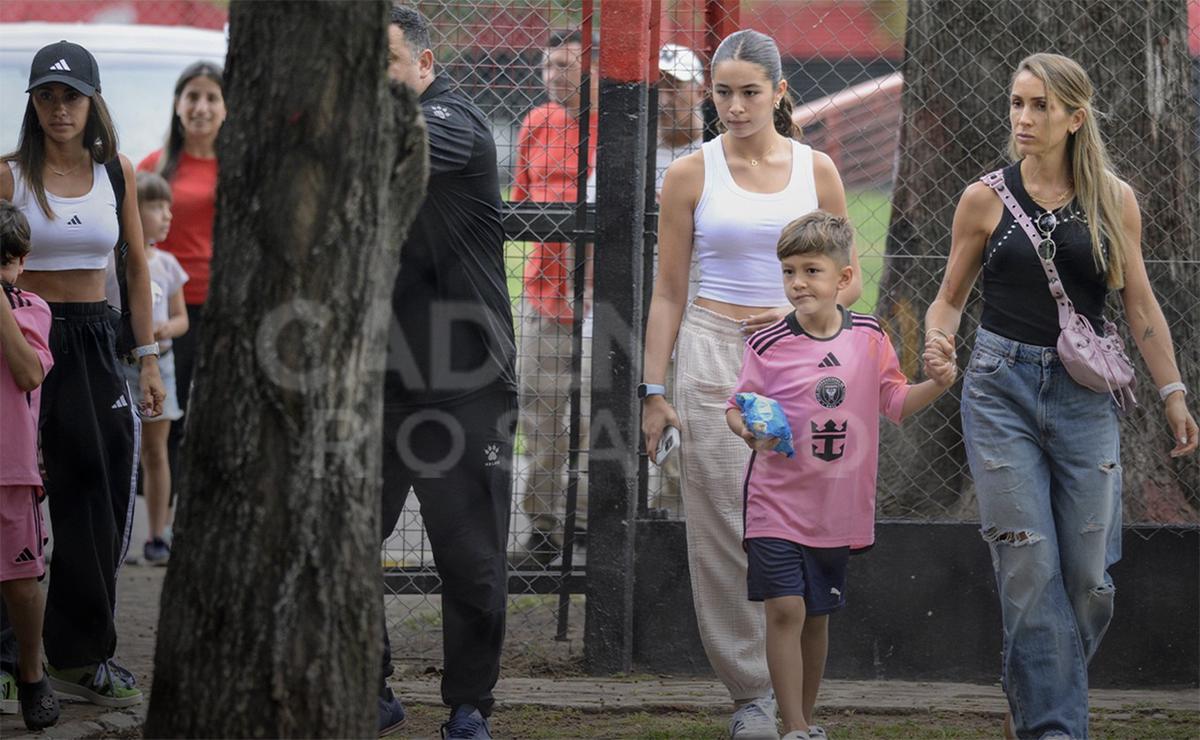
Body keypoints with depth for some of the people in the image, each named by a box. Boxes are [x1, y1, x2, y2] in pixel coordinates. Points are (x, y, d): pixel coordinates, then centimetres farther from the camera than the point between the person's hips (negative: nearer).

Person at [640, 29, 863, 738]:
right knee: (724, 527, -5)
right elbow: (668, 294, 5)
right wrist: (654, 389, 0)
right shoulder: (692, 174, 2)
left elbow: (849, 279, 12)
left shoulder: (815, 169, 6)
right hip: (715, 354, -1)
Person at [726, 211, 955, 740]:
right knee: (785, 610, -12)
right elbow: (736, 407, 2)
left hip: (839, 506, 3)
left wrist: (936, 386, -5)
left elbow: (895, 402, 12)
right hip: (778, 501, -3)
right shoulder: (768, 345, -6)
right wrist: (748, 430, -19)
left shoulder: (869, 337, 2)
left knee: (817, 616, 14)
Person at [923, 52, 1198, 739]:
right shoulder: (986, 199, 3)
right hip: (1002, 391, -1)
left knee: (1089, 577, 0)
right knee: (1030, 569, -7)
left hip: (1084, 395, 1)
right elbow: (950, 297, 11)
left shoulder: (1113, 200, 5)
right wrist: (938, 341, -11)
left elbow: (1141, 306, 9)